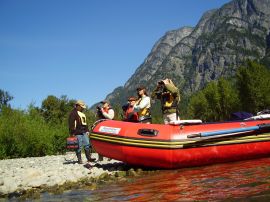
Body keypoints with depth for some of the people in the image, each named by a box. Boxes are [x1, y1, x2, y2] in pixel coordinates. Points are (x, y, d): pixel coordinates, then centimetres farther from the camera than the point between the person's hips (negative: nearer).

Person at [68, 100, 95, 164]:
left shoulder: (82, 113, 22)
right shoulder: (73, 113, -6)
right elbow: (71, 123, -12)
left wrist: (87, 130, 22)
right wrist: (72, 133, -16)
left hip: (84, 132, 8)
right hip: (78, 133, -8)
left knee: (87, 145, 5)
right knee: (79, 146, -4)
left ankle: (89, 158, 10)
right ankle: (79, 159, 3)